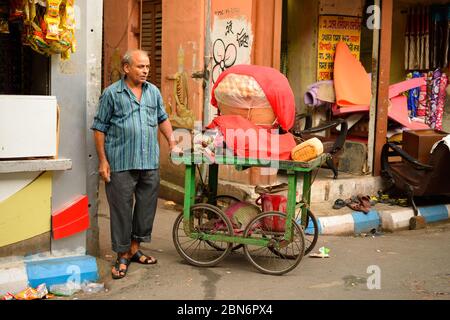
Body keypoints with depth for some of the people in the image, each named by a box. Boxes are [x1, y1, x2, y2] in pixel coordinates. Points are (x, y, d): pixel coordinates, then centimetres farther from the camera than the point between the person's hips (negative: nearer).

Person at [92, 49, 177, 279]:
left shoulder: (153, 92, 12)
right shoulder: (112, 93, -2)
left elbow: (162, 119, 25)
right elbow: (99, 128, -1)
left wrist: (172, 142, 13)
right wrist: (103, 161, -5)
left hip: (150, 162, 5)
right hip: (121, 164, -4)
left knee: (147, 206, 10)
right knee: (121, 209, 1)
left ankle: (135, 249, 28)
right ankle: (123, 255, 15)